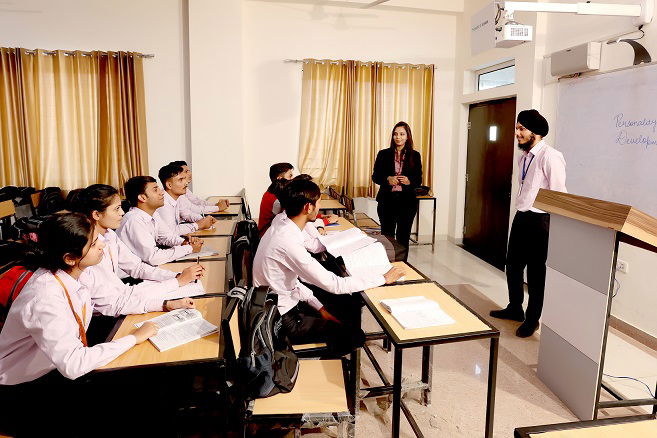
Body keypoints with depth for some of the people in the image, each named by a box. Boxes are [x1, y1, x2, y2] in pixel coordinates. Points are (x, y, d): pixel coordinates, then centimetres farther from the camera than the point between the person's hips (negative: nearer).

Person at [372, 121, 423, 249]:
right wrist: (387, 179, -14)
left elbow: (419, 180, 7)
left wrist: (409, 181, -14)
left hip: (407, 201, 0)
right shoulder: (383, 154, 4)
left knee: (403, 238, 8)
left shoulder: (415, 156, 4)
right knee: (387, 236, 5)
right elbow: (375, 176, 5)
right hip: (387, 200, 0)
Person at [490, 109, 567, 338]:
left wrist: (554, 228, -18)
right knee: (513, 265, 18)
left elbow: (558, 194, -18)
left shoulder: (550, 157, -16)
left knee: (535, 271, 6)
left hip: (539, 220, -8)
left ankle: (532, 319, 24)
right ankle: (515, 308, 38)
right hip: (521, 217, 9)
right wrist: (521, 211, 19)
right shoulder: (523, 157, 10)